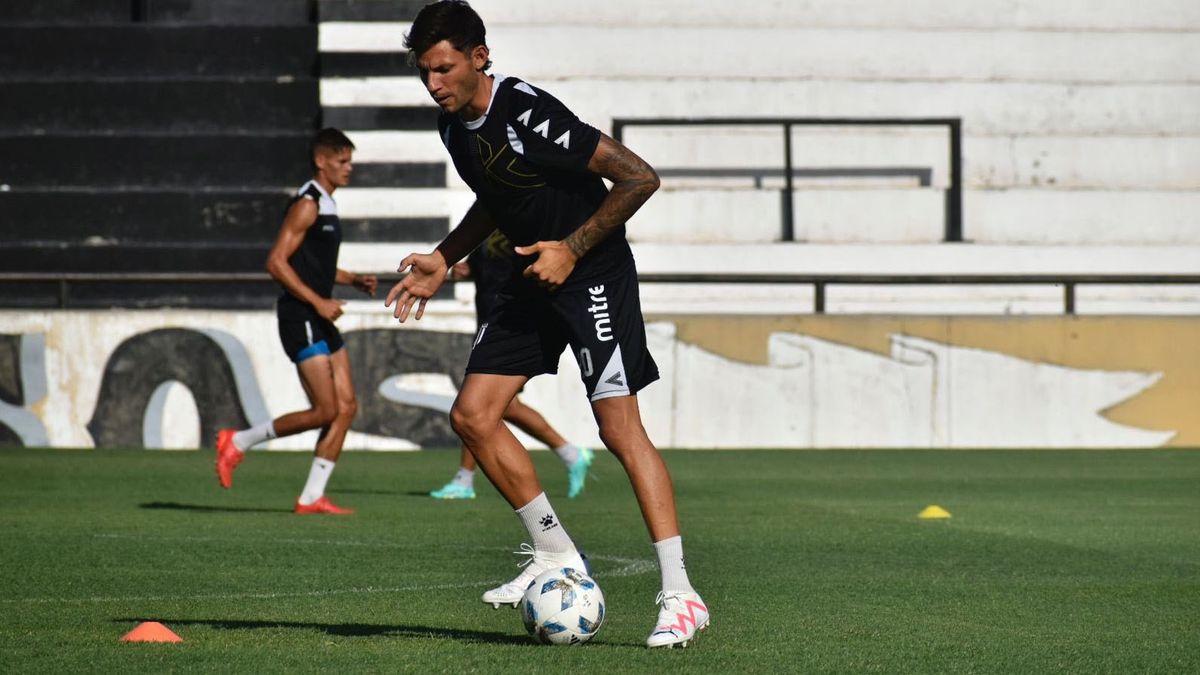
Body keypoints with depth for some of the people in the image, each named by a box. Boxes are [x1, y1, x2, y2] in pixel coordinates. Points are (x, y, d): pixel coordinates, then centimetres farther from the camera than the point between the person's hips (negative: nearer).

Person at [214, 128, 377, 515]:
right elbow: (276, 262, -19)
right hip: (300, 319, -10)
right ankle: (238, 443, 2)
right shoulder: (307, 204, -12)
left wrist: (353, 280, 14)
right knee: (325, 410, -12)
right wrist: (318, 302, -21)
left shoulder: (326, 206, 18)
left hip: (320, 321, 10)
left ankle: (312, 497, 3)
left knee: (346, 406, 2)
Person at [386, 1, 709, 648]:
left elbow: (638, 177, -23)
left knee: (619, 426, -16)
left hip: (593, 272, -9)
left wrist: (573, 249, -22)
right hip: (531, 278, 9)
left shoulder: (528, 114, -24)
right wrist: (442, 260, 11)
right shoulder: (454, 124, 2)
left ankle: (679, 596, -16)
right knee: (471, 416, 1)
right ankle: (556, 555, 14)